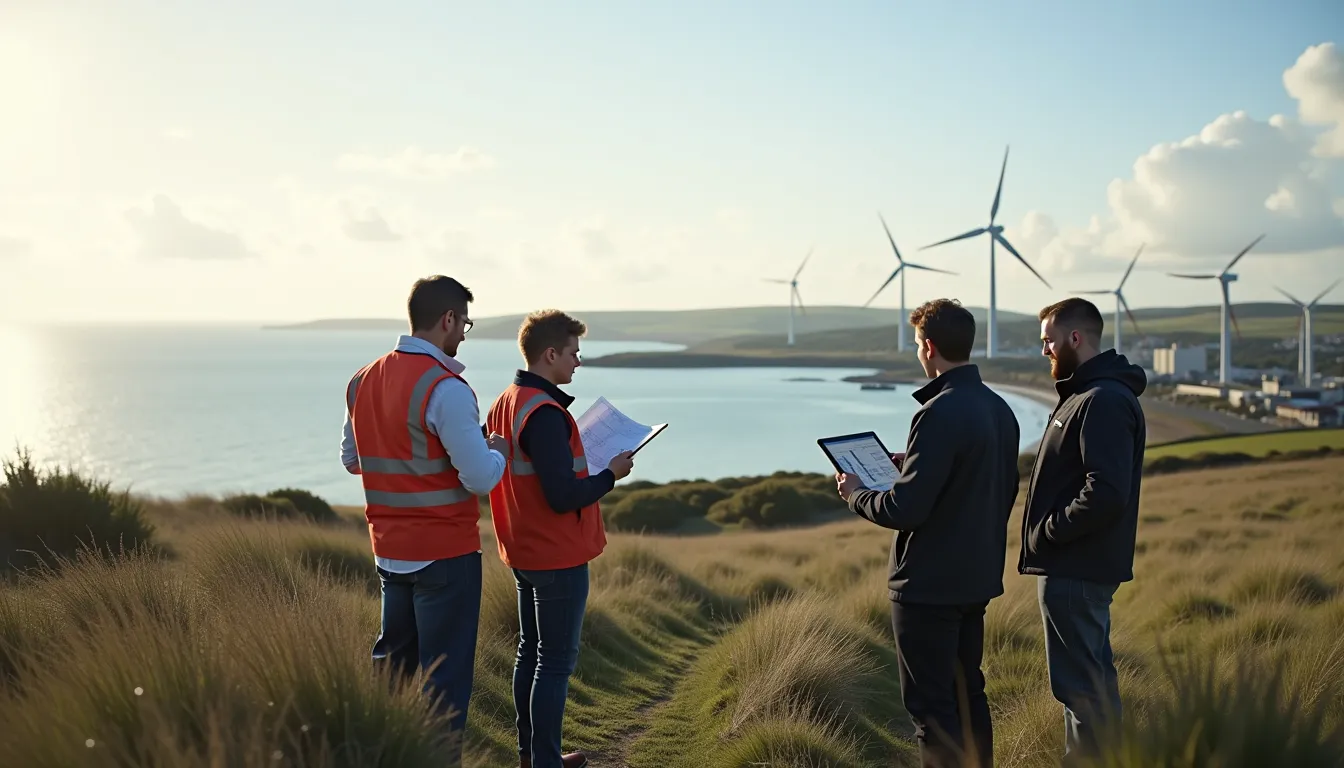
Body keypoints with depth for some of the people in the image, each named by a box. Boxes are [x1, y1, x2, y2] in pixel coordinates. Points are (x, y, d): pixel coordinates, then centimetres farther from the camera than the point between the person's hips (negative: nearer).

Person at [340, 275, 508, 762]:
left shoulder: (362, 381, 4)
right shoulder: (446, 389, -20)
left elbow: (351, 459, 16)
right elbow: (480, 479, -20)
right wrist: (497, 450, 0)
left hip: (390, 550, 8)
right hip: (445, 552, -8)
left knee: (393, 661, 22)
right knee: (445, 673, 4)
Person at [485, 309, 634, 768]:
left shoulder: (504, 405, 7)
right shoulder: (545, 413, -23)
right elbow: (564, 497, -25)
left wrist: (583, 459, 11)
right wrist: (612, 474, -11)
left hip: (524, 552, 10)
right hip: (559, 558, -10)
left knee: (531, 652, 18)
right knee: (557, 662, 0)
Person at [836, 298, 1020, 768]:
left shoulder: (940, 414, -22)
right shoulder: (1000, 410, 7)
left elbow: (905, 509, -24)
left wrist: (855, 494, -4)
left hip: (929, 584, -9)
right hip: (978, 577, 9)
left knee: (930, 705, 1)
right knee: (967, 693, 20)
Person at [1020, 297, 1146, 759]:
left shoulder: (1103, 401, -18)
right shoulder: (1086, 395, 15)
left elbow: (1106, 494, -27)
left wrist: (1047, 532, -17)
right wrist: (1047, 532, 10)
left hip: (1075, 571, -11)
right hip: (1078, 567, 11)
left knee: (1080, 686, -3)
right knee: (1094, 680, 19)